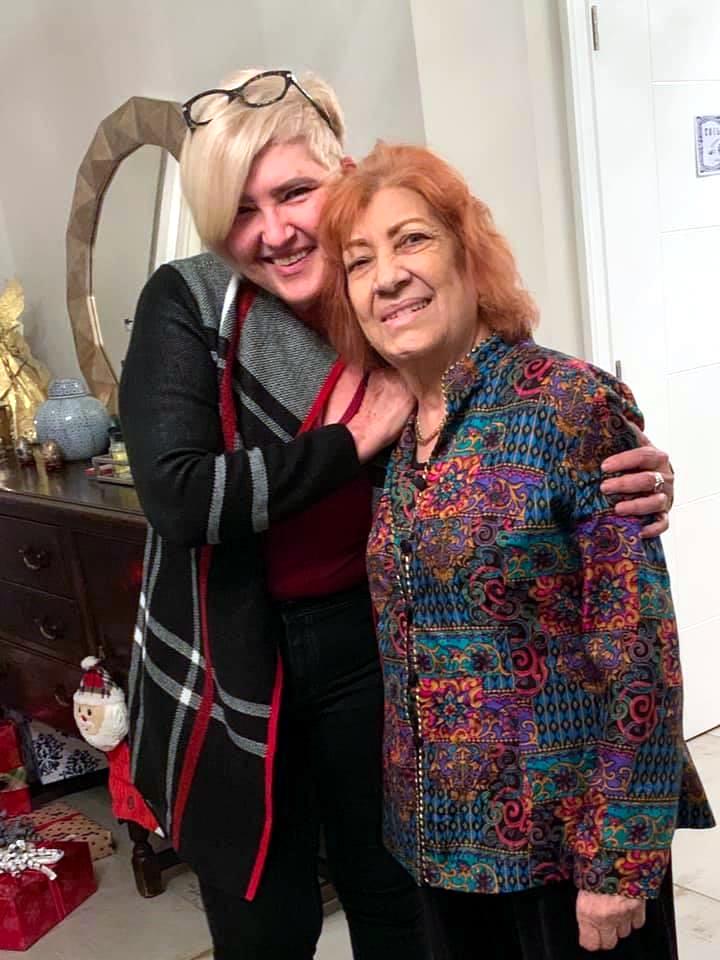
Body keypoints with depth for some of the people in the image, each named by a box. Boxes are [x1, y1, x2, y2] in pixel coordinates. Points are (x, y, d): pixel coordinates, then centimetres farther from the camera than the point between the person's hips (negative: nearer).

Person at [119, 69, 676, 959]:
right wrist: (351, 441, -21)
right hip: (227, 670, -1)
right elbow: (177, 496, -24)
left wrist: (628, 484, -25)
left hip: (371, 646, 2)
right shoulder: (187, 306, -13)